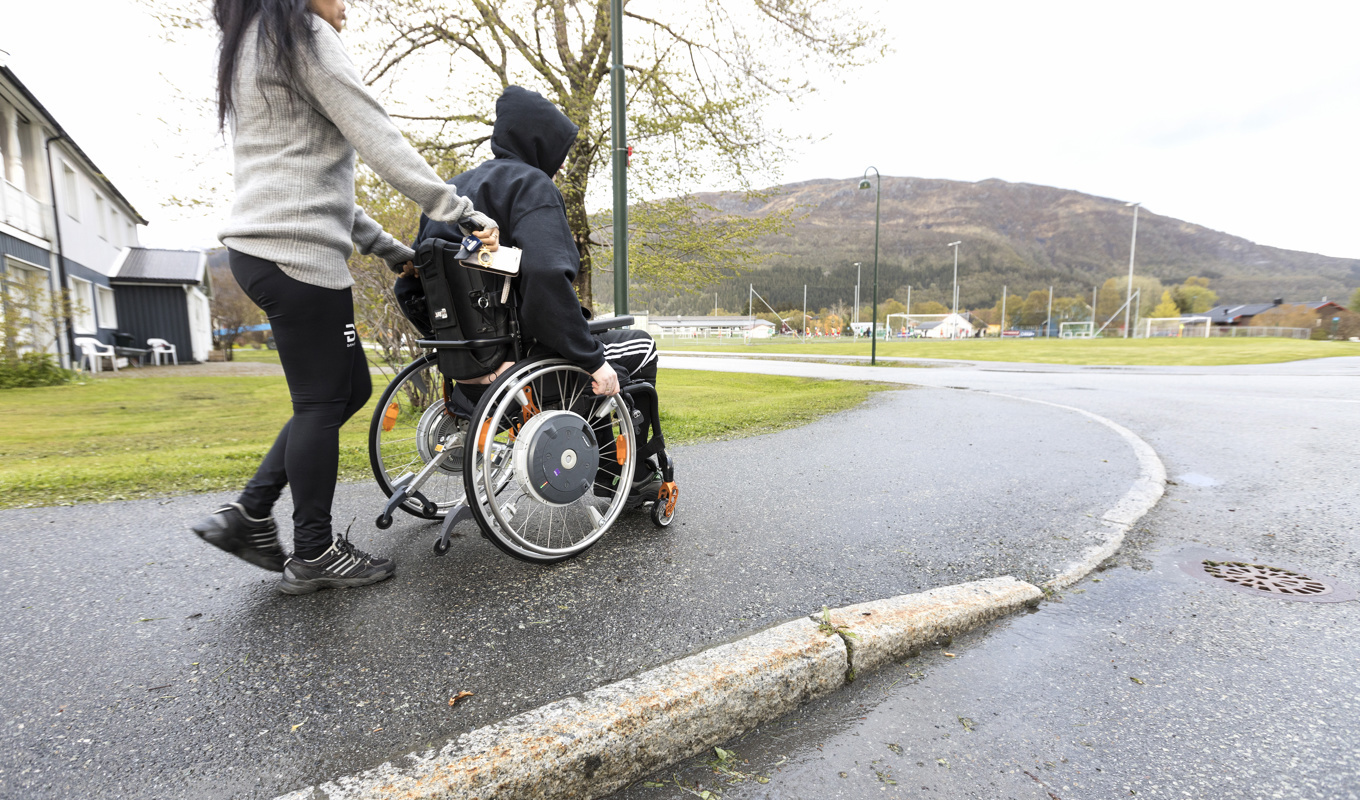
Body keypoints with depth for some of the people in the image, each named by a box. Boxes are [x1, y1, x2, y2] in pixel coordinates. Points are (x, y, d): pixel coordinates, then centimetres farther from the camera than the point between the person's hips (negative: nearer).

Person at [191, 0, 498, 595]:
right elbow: (378, 140, -13)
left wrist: (387, 247, 21)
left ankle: (247, 515, 17)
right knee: (322, 401, -3)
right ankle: (313, 555, 10)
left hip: (259, 248, 10)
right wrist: (461, 212, -13)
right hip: (298, 251, -10)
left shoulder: (247, 51, 29)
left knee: (351, 388, 12)